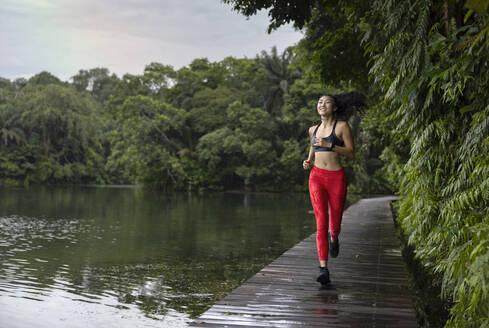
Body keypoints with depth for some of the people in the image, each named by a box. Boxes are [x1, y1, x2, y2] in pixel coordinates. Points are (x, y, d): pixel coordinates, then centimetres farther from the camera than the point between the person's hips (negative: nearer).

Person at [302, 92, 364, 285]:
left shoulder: (342, 126, 0)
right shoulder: (313, 129, 13)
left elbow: (351, 153, -4)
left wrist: (329, 145, -15)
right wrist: (308, 161, 11)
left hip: (336, 177, -2)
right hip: (317, 177, 2)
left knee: (334, 224, 7)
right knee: (321, 222, -12)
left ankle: (333, 238, 47)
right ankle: (323, 269, -15)